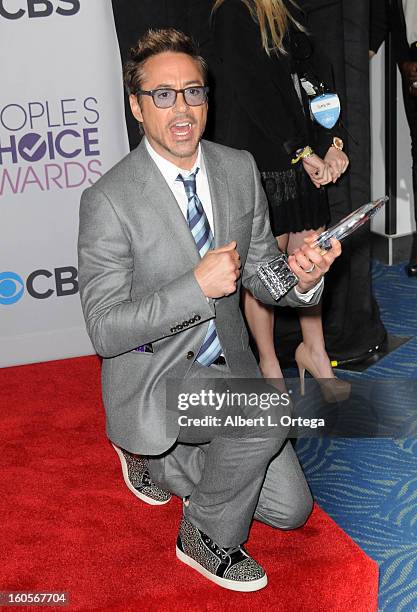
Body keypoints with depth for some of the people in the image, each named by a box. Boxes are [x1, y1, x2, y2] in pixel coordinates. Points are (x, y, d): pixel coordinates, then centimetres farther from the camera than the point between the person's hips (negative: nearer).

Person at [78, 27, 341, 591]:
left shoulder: (240, 169, -1)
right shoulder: (109, 200, -19)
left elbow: (257, 274, 5)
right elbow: (105, 329, -20)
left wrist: (300, 278, -18)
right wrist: (197, 287, -30)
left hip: (227, 365, 6)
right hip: (153, 379, -6)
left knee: (291, 508, 4)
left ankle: (171, 459, 26)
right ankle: (206, 538, -5)